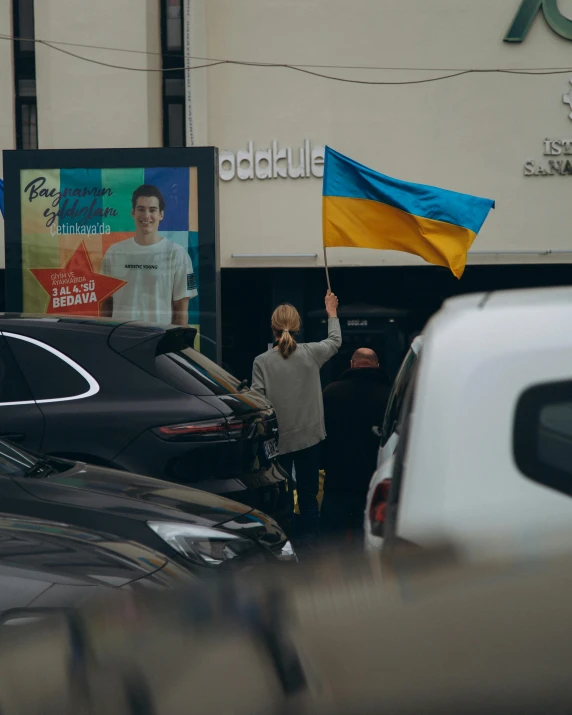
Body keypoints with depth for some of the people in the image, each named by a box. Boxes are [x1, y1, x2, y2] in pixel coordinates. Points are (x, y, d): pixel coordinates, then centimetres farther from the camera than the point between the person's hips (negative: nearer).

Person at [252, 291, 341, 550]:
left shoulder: (262, 362, -11)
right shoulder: (310, 353, -5)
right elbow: (335, 341, 17)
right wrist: (332, 315, 33)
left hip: (278, 440, -2)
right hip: (309, 437, 2)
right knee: (308, 496, 10)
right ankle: (308, 546, 11)